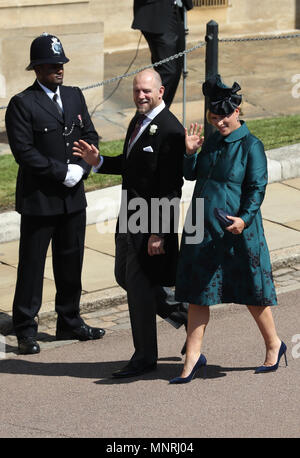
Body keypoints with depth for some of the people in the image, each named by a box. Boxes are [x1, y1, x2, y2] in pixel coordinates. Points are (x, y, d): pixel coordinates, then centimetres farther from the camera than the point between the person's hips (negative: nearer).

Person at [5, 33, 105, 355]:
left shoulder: (74, 97, 10)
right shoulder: (22, 104, -10)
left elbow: (90, 135, 10)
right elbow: (24, 151, -17)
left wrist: (81, 168, -8)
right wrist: (62, 172, -18)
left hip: (73, 197, 6)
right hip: (39, 199, -6)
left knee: (71, 262, 14)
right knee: (32, 265, 1)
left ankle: (70, 322, 27)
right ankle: (26, 331, 8)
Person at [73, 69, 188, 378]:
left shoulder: (170, 131, -19)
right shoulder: (138, 121, 10)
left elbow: (171, 188, -21)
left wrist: (159, 233, -22)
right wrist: (99, 161, 6)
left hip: (152, 220, -9)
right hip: (130, 217, 9)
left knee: (139, 284, -2)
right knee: (124, 276, 17)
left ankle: (145, 357, 11)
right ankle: (177, 310, 35)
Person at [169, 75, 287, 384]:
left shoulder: (251, 145, -9)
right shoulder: (213, 141, 11)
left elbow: (258, 187, -13)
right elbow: (192, 175, 17)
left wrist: (244, 218, -26)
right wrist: (190, 153, -1)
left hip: (237, 231, -6)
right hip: (203, 230, 6)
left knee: (251, 291, 6)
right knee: (197, 293, 4)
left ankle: (273, 345, 26)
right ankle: (193, 357, 9)